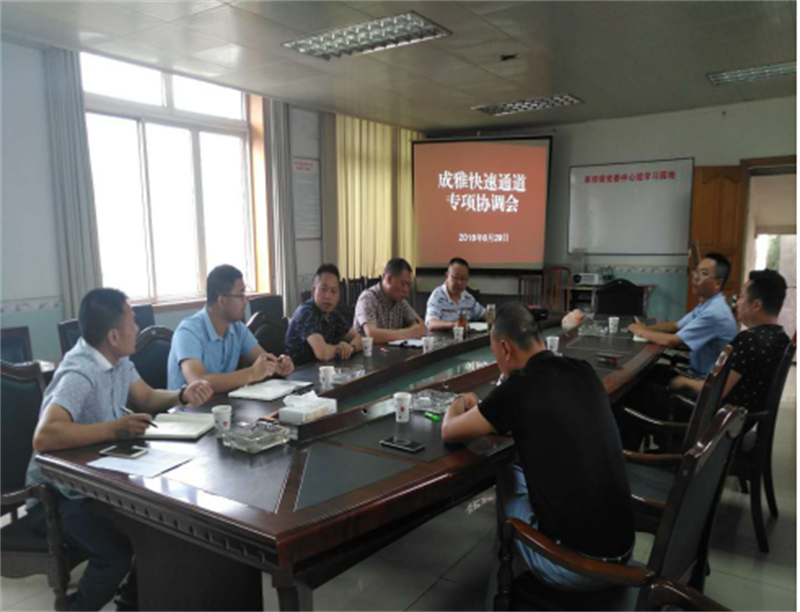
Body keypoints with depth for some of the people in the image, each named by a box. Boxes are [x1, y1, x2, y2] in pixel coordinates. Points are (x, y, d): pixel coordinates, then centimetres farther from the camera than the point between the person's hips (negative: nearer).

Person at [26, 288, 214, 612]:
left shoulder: (117, 359, 0)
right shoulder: (80, 373, -29)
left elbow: (147, 398, 6)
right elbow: (44, 437, -41)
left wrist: (183, 395, -12)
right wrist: (113, 429, -41)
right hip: (58, 496, -8)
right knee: (116, 553, -27)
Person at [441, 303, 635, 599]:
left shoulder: (519, 388, -16)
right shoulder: (584, 372, 2)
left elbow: (449, 432, -1)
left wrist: (461, 403, 20)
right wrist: (487, 409, 25)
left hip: (574, 566, -5)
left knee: (508, 477, 18)